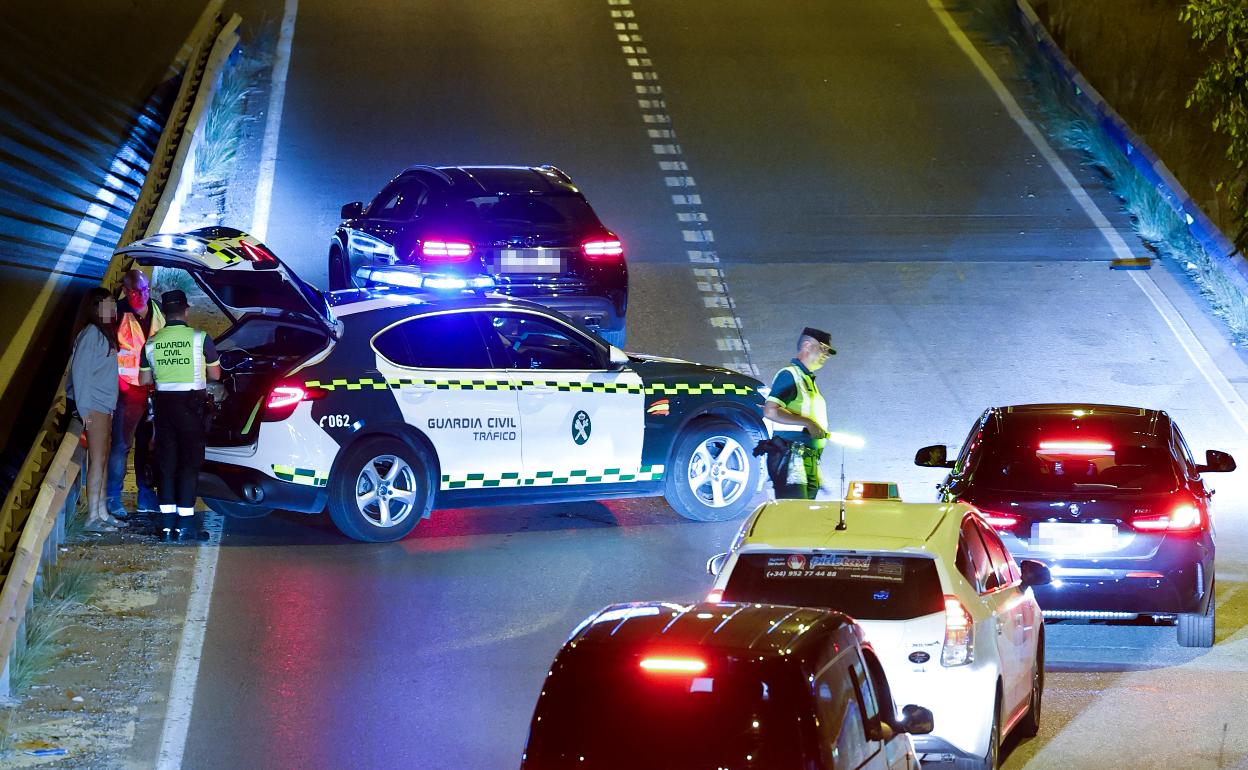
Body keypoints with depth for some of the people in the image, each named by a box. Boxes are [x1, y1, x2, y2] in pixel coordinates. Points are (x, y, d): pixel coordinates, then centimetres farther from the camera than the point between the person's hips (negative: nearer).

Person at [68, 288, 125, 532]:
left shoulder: (104, 333, 16)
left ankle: (102, 512, 17)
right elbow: (79, 369, -17)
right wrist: (84, 407, -19)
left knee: (103, 459, 11)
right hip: (94, 406, -10)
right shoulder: (91, 333, -12)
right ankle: (93, 518, -10)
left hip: (105, 405, 10)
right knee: (97, 459, -10)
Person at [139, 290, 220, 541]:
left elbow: (144, 380, 7)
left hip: (164, 403, 3)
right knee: (190, 462, 2)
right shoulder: (199, 338, -8)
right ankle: (185, 523, -3)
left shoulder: (152, 343, 1)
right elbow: (215, 375, -1)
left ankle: (167, 522, 8)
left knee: (166, 462, 9)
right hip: (191, 403, -3)